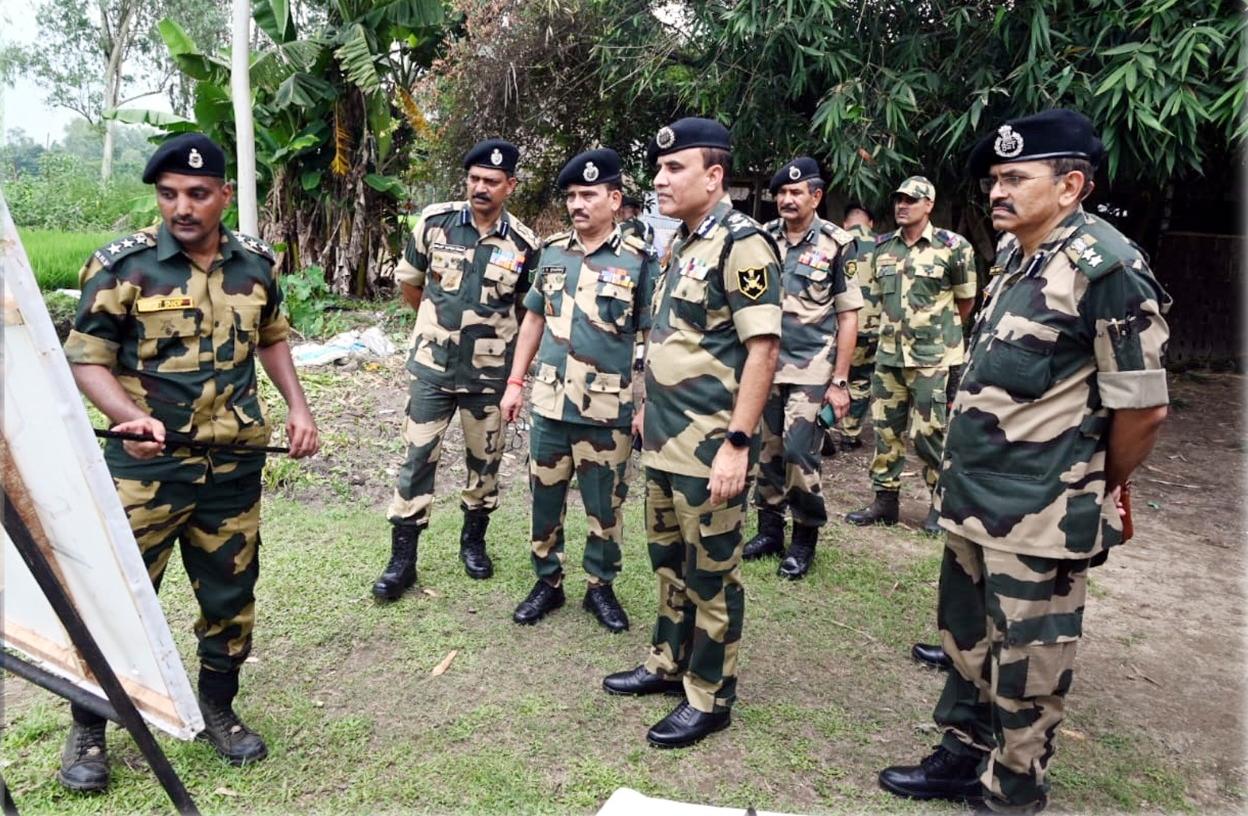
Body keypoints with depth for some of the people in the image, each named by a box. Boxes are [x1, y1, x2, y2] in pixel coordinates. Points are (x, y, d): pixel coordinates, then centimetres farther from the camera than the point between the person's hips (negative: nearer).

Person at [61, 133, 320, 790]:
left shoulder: (256, 262, 3)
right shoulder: (122, 265, -9)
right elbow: (85, 359, -7)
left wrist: (297, 407, 5)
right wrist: (131, 415, -26)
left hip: (235, 463, 4)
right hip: (146, 465, -3)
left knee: (231, 591, 13)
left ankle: (217, 710, 34)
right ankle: (87, 730, 27)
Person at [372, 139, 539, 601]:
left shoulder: (524, 245, -6)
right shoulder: (435, 222, -6)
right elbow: (407, 281, 10)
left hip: (488, 374, 0)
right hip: (431, 367, 0)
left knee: (484, 461, 13)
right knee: (417, 459, 3)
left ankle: (474, 541, 34)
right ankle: (402, 560, 13)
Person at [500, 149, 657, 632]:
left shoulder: (638, 260, -6)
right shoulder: (552, 252, 8)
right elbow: (533, 320, 15)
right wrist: (515, 382, 9)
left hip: (607, 411, -4)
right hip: (549, 403, 4)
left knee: (604, 506, 9)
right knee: (544, 500, 13)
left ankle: (600, 588, 28)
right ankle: (548, 583, 30)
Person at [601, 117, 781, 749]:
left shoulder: (741, 243, -14)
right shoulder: (684, 243, 13)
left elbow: (763, 347, -19)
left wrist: (737, 442, -22)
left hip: (708, 447, -9)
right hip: (664, 440, 9)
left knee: (711, 574, 5)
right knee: (669, 560, 20)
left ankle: (710, 698, 20)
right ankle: (668, 664, 38)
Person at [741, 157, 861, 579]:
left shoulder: (836, 244, -6)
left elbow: (848, 316, -5)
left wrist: (840, 381, -9)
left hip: (811, 368, -4)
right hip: (766, 364, 4)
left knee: (799, 451, -8)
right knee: (768, 450, 10)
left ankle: (804, 539, 10)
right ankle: (769, 529, 25)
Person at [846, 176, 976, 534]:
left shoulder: (953, 246, -6)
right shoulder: (882, 247, 8)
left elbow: (965, 301, 5)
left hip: (933, 358, -5)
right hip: (888, 355, 5)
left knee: (929, 433, -2)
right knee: (885, 428, 9)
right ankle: (884, 500, 21)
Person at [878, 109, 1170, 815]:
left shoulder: (1107, 268, -16)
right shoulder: (1016, 255, 10)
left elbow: (1143, 407, -14)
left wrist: (1100, 492, 1)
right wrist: (966, 477, 17)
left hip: (1039, 516, -8)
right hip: (973, 497, 9)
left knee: (1027, 666, 8)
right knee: (966, 638, 21)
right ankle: (964, 757, 39)